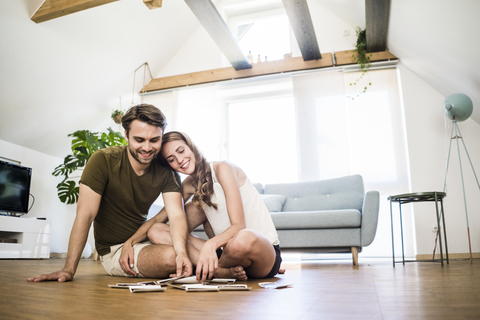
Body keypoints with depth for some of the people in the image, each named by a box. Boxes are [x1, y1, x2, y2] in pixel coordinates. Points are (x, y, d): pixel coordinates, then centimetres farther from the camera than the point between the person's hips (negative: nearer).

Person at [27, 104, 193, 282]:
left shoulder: (167, 172, -8)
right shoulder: (103, 161, -17)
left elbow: (176, 215, -20)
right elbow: (85, 214, -21)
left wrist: (182, 252, -40)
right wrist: (69, 269, -26)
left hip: (143, 241, 5)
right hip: (113, 250, -5)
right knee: (169, 257, -28)